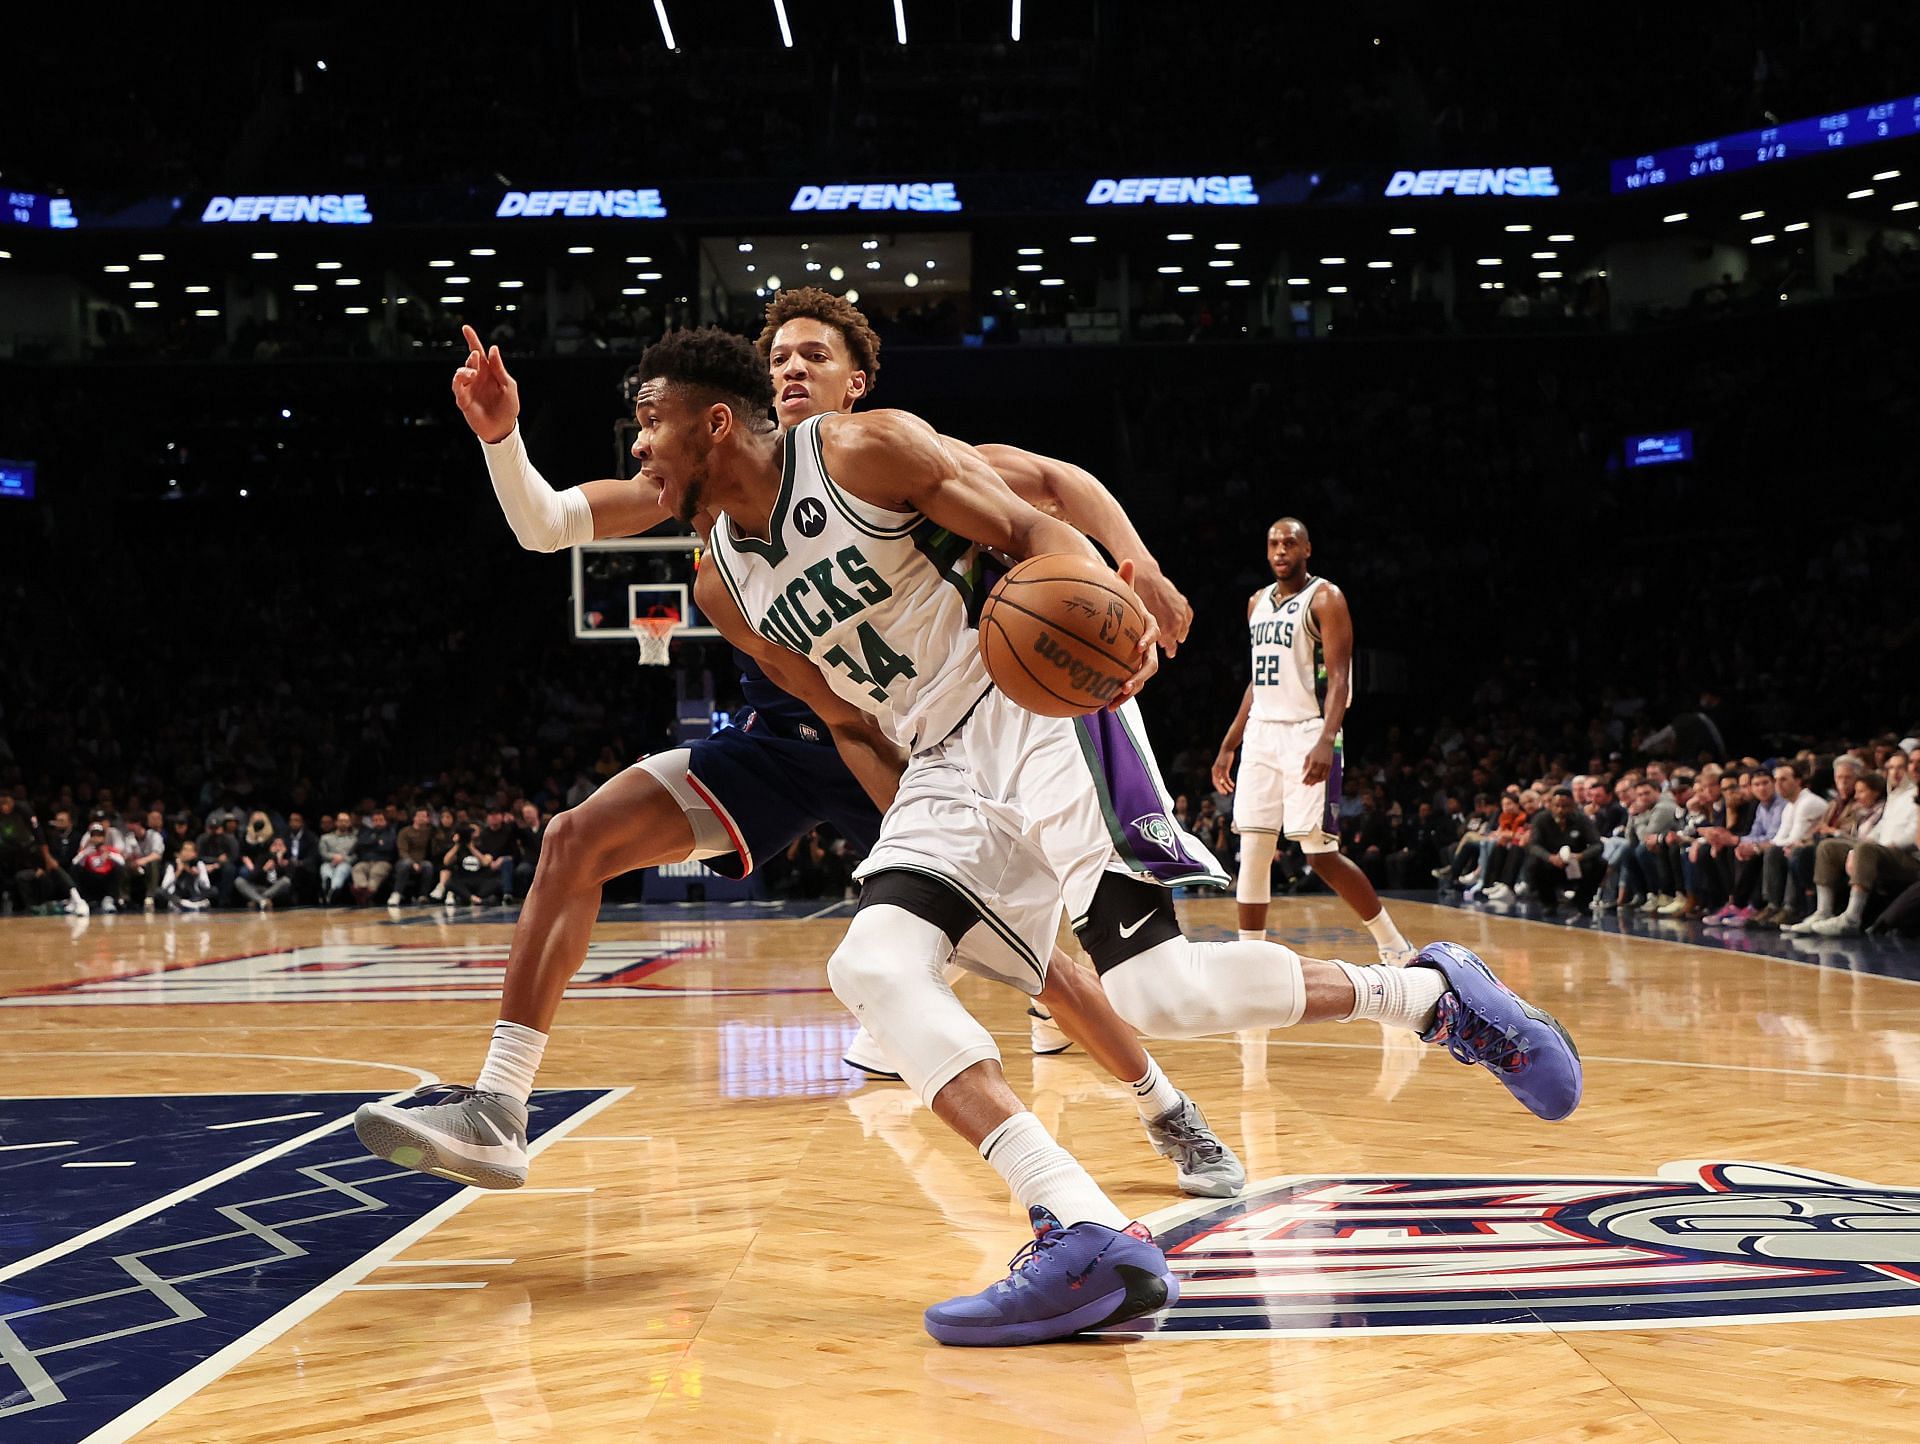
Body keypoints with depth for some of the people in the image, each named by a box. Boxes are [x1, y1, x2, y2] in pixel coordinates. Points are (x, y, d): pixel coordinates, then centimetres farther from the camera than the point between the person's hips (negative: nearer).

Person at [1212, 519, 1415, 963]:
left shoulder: (1325, 598, -6)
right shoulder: (1258, 602, 16)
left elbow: (1339, 677, -14)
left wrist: (1326, 741, -28)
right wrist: (1228, 746, 18)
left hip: (1307, 736, -7)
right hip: (1262, 734, 7)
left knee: (1320, 854, -9)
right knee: (1252, 852, 3)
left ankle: (1396, 948, 4)